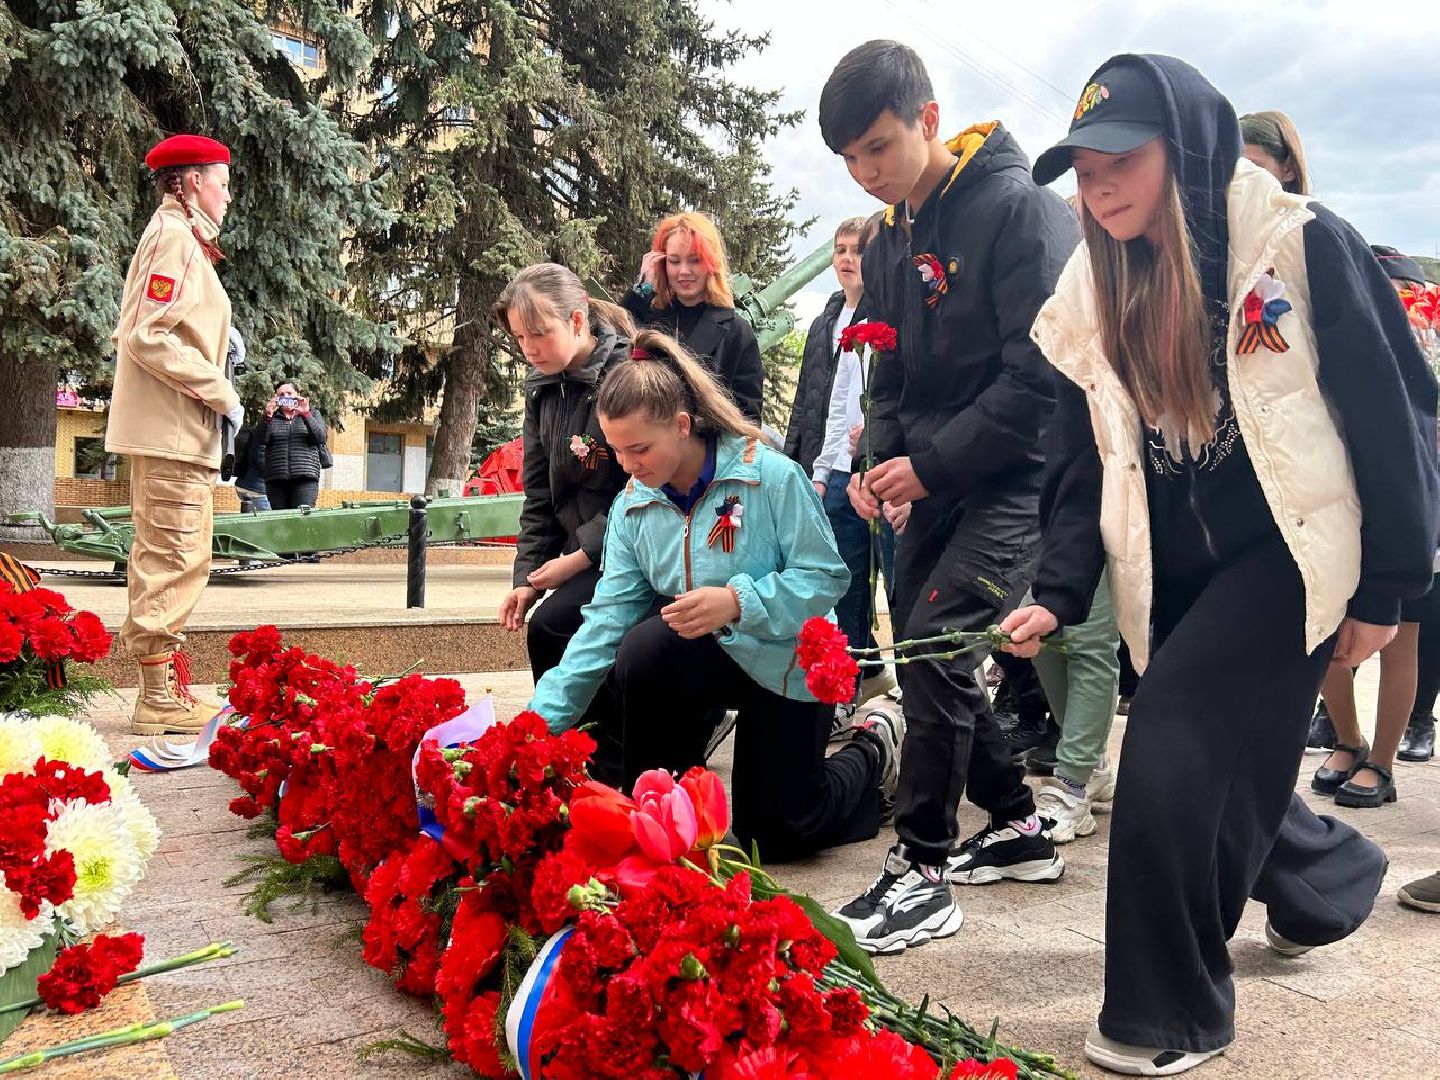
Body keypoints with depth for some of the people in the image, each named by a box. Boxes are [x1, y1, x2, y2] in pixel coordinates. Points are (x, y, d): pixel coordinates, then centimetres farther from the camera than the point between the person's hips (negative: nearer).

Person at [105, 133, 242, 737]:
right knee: (174, 562, -9)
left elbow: (152, 327, 18)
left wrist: (217, 328, 8)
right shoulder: (175, 236, -10)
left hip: (169, 432, 11)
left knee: (165, 562, 13)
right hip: (172, 431, -11)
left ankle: (166, 694, 20)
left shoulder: (177, 236, 20)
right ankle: (160, 702, -5)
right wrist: (220, 392, -16)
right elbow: (148, 336, -20)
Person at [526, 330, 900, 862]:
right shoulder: (632, 505, -6)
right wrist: (542, 718, -18)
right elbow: (608, 616, -10)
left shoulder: (772, 476, -21)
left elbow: (825, 577, -20)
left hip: (781, 661, -4)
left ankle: (872, 752, 30)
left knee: (773, 835, -1)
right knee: (642, 647, -31)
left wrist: (739, 601, -36)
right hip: (701, 659, 4)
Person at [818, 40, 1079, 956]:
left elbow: (1042, 374, -20)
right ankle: (1019, 828, 27)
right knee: (924, 653, 9)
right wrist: (883, 461, -1)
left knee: (935, 642, -17)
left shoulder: (1019, 209, -14)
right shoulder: (888, 245, 12)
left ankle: (922, 872, -6)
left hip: (1017, 475, -8)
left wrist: (932, 463, -19)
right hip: (936, 479, 9)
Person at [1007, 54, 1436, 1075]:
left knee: (1176, 752, -16)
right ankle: (1332, 869, 46)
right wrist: (1057, 596, -7)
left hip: (1288, 551, -5)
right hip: (1175, 572, 6)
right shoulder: (1096, 293, 3)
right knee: (1220, 762, 11)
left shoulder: (1300, 245, -13)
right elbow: (1084, 461, 5)